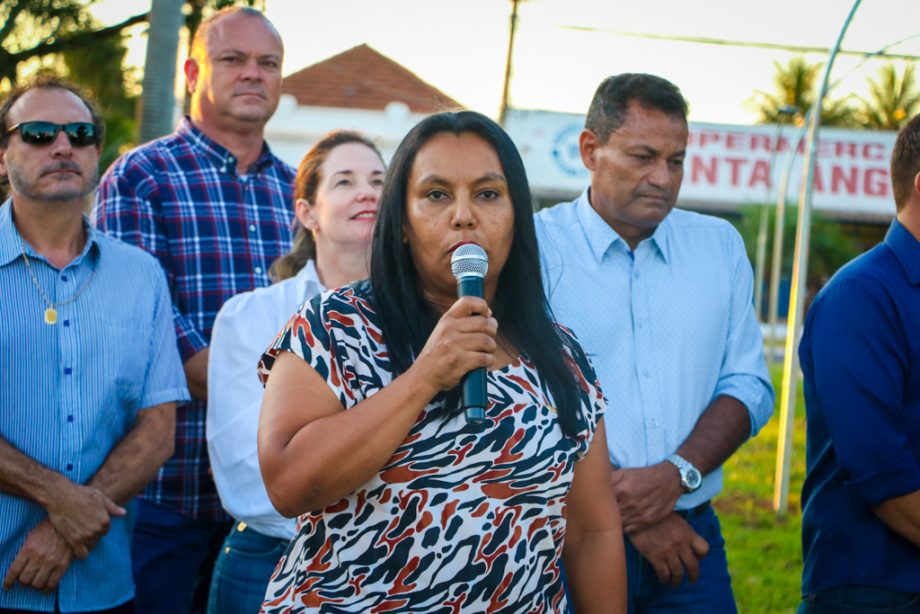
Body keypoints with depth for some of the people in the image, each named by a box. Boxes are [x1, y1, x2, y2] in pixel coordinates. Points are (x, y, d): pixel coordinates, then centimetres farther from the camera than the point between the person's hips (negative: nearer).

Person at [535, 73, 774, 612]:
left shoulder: (720, 246, 10)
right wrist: (626, 511, -14)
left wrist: (677, 474, -13)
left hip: (690, 533, 4)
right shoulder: (536, 246, -4)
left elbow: (748, 386, 5)